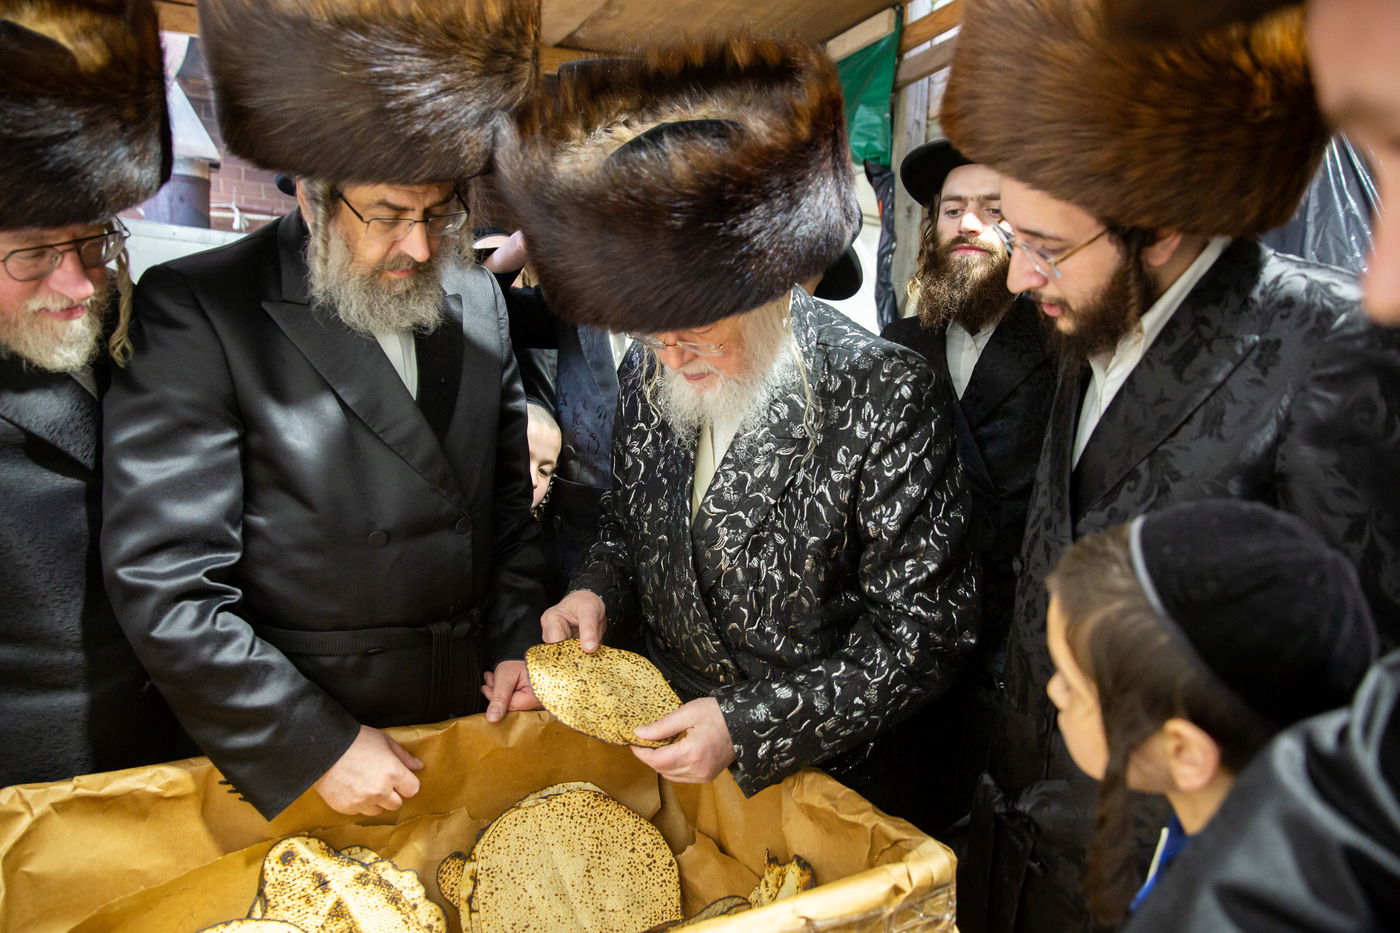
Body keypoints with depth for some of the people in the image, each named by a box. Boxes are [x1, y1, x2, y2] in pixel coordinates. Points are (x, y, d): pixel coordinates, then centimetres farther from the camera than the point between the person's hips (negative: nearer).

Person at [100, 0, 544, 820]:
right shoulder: (195, 313, -14)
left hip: (473, 711, 5)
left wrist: (518, 643, 0)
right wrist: (317, 746, -17)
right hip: (291, 743, -4)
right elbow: (165, 589, -16)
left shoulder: (479, 299, 2)